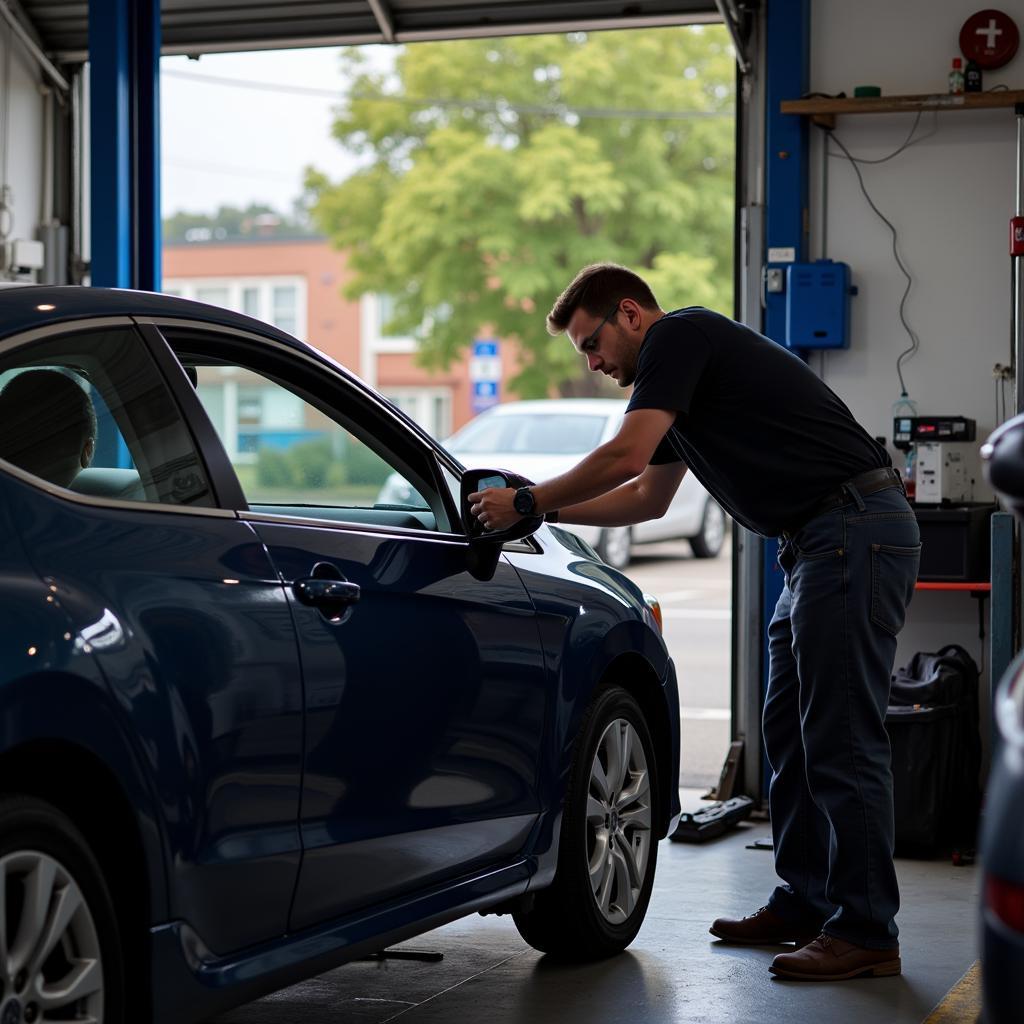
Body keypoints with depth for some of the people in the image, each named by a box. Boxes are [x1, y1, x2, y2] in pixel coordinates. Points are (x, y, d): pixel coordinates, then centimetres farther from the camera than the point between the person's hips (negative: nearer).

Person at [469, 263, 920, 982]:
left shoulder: (678, 334, -7)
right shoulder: (686, 365, 23)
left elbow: (625, 455, -19)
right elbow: (648, 496, 32)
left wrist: (527, 501, -7)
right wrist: (544, 510, 25)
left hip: (856, 531, -11)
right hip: (818, 544, 11)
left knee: (841, 741, -9)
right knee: (789, 734, 15)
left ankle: (866, 933, -5)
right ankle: (804, 904, 23)